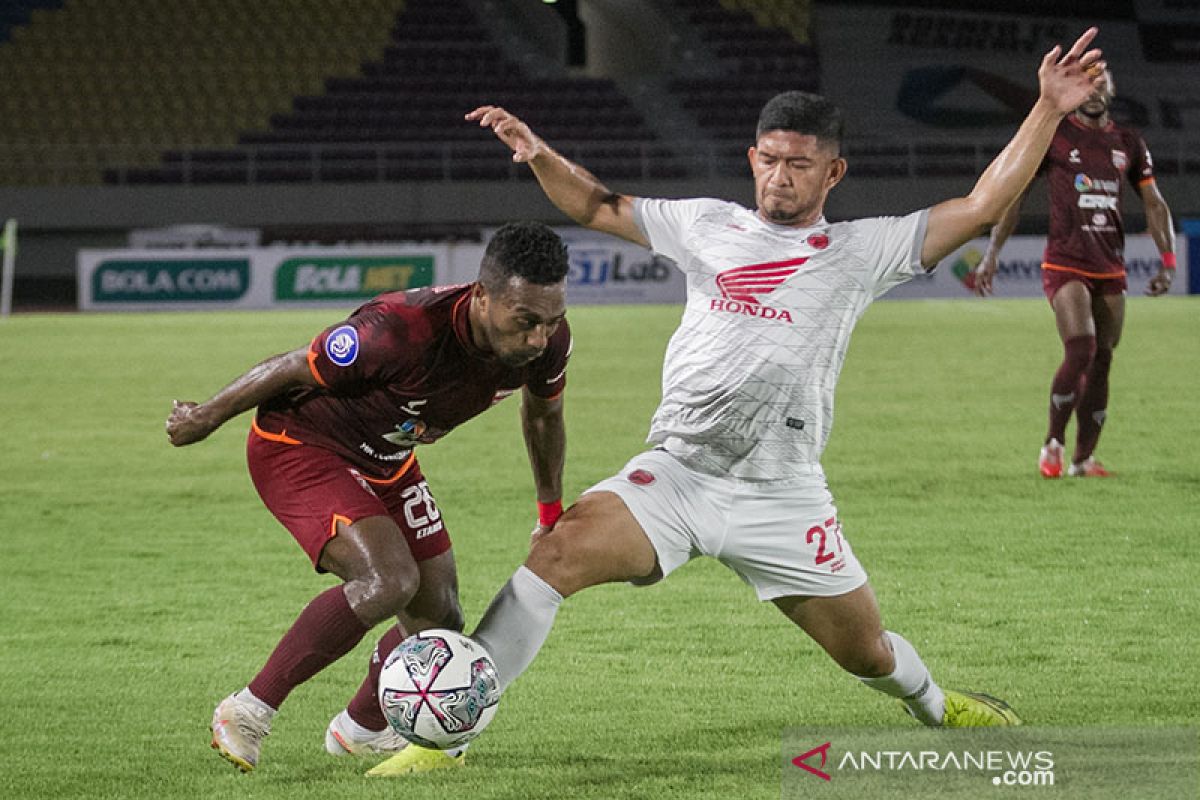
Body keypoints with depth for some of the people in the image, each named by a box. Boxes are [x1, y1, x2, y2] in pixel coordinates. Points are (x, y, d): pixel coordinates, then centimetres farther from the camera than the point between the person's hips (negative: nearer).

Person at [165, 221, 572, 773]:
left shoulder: (548, 342, -18)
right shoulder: (404, 331, -39)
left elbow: (543, 413, 7)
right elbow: (293, 369, -22)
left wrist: (551, 511, 21)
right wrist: (206, 418, -7)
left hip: (385, 460, 7)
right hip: (298, 447, -7)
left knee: (439, 621, 7)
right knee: (390, 580, -29)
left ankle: (361, 729, 38)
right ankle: (246, 715, -16)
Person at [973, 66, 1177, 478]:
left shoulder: (1128, 143, 12)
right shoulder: (1051, 136, 0)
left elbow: (1154, 204, 15)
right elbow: (1012, 194, 2)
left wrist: (1168, 261, 4)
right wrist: (992, 253, -6)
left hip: (1111, 270, 5)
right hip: (1065, 265, -5)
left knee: (1102, 361, 3)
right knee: (1081, 351, -20)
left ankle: (1083, 458, 12)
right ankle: (1053, 443, -4)